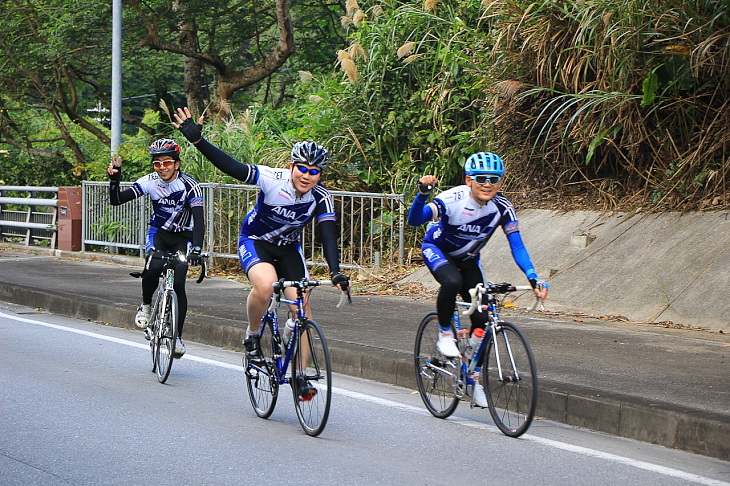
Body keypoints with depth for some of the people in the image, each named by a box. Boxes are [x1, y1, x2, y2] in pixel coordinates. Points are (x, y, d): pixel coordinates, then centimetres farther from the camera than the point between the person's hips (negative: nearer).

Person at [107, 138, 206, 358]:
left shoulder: (190, 185, -21)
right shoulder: (150, 181, -13)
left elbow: (199, 218, -29)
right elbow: (117, 200, -15)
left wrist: (197, 248, -42)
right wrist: (114, 180, -34)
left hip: (183, 237, -1)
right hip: (158, 233, 1)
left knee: (178, 284, -15)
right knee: (153, 268, -30)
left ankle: (178, 336, -1)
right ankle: (145, 306, -2)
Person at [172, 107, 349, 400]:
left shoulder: (321, 199, -17)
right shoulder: (273, 179, -25)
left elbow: (328, 236, -23)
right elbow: (230, 166, -29)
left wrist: (336, 272, -37)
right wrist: (196, 139, -38)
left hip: (287, 248, 3)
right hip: (255, 241, -3)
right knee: (265, 286, -35)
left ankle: (300, 376, 2)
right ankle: (252, 335, -6)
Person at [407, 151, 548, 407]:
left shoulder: (502, 207, -21)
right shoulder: (453, 199, -32)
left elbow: (517, 246, -22)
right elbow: (414, 220, -41)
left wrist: (534, 279, -35)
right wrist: (423, 193, -61)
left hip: (467, 259, 4)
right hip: (437, 250, -4)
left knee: (482, 318, -6)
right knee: (452, 281, -37)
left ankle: (474, 378, 9)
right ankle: (444, 335, -12)